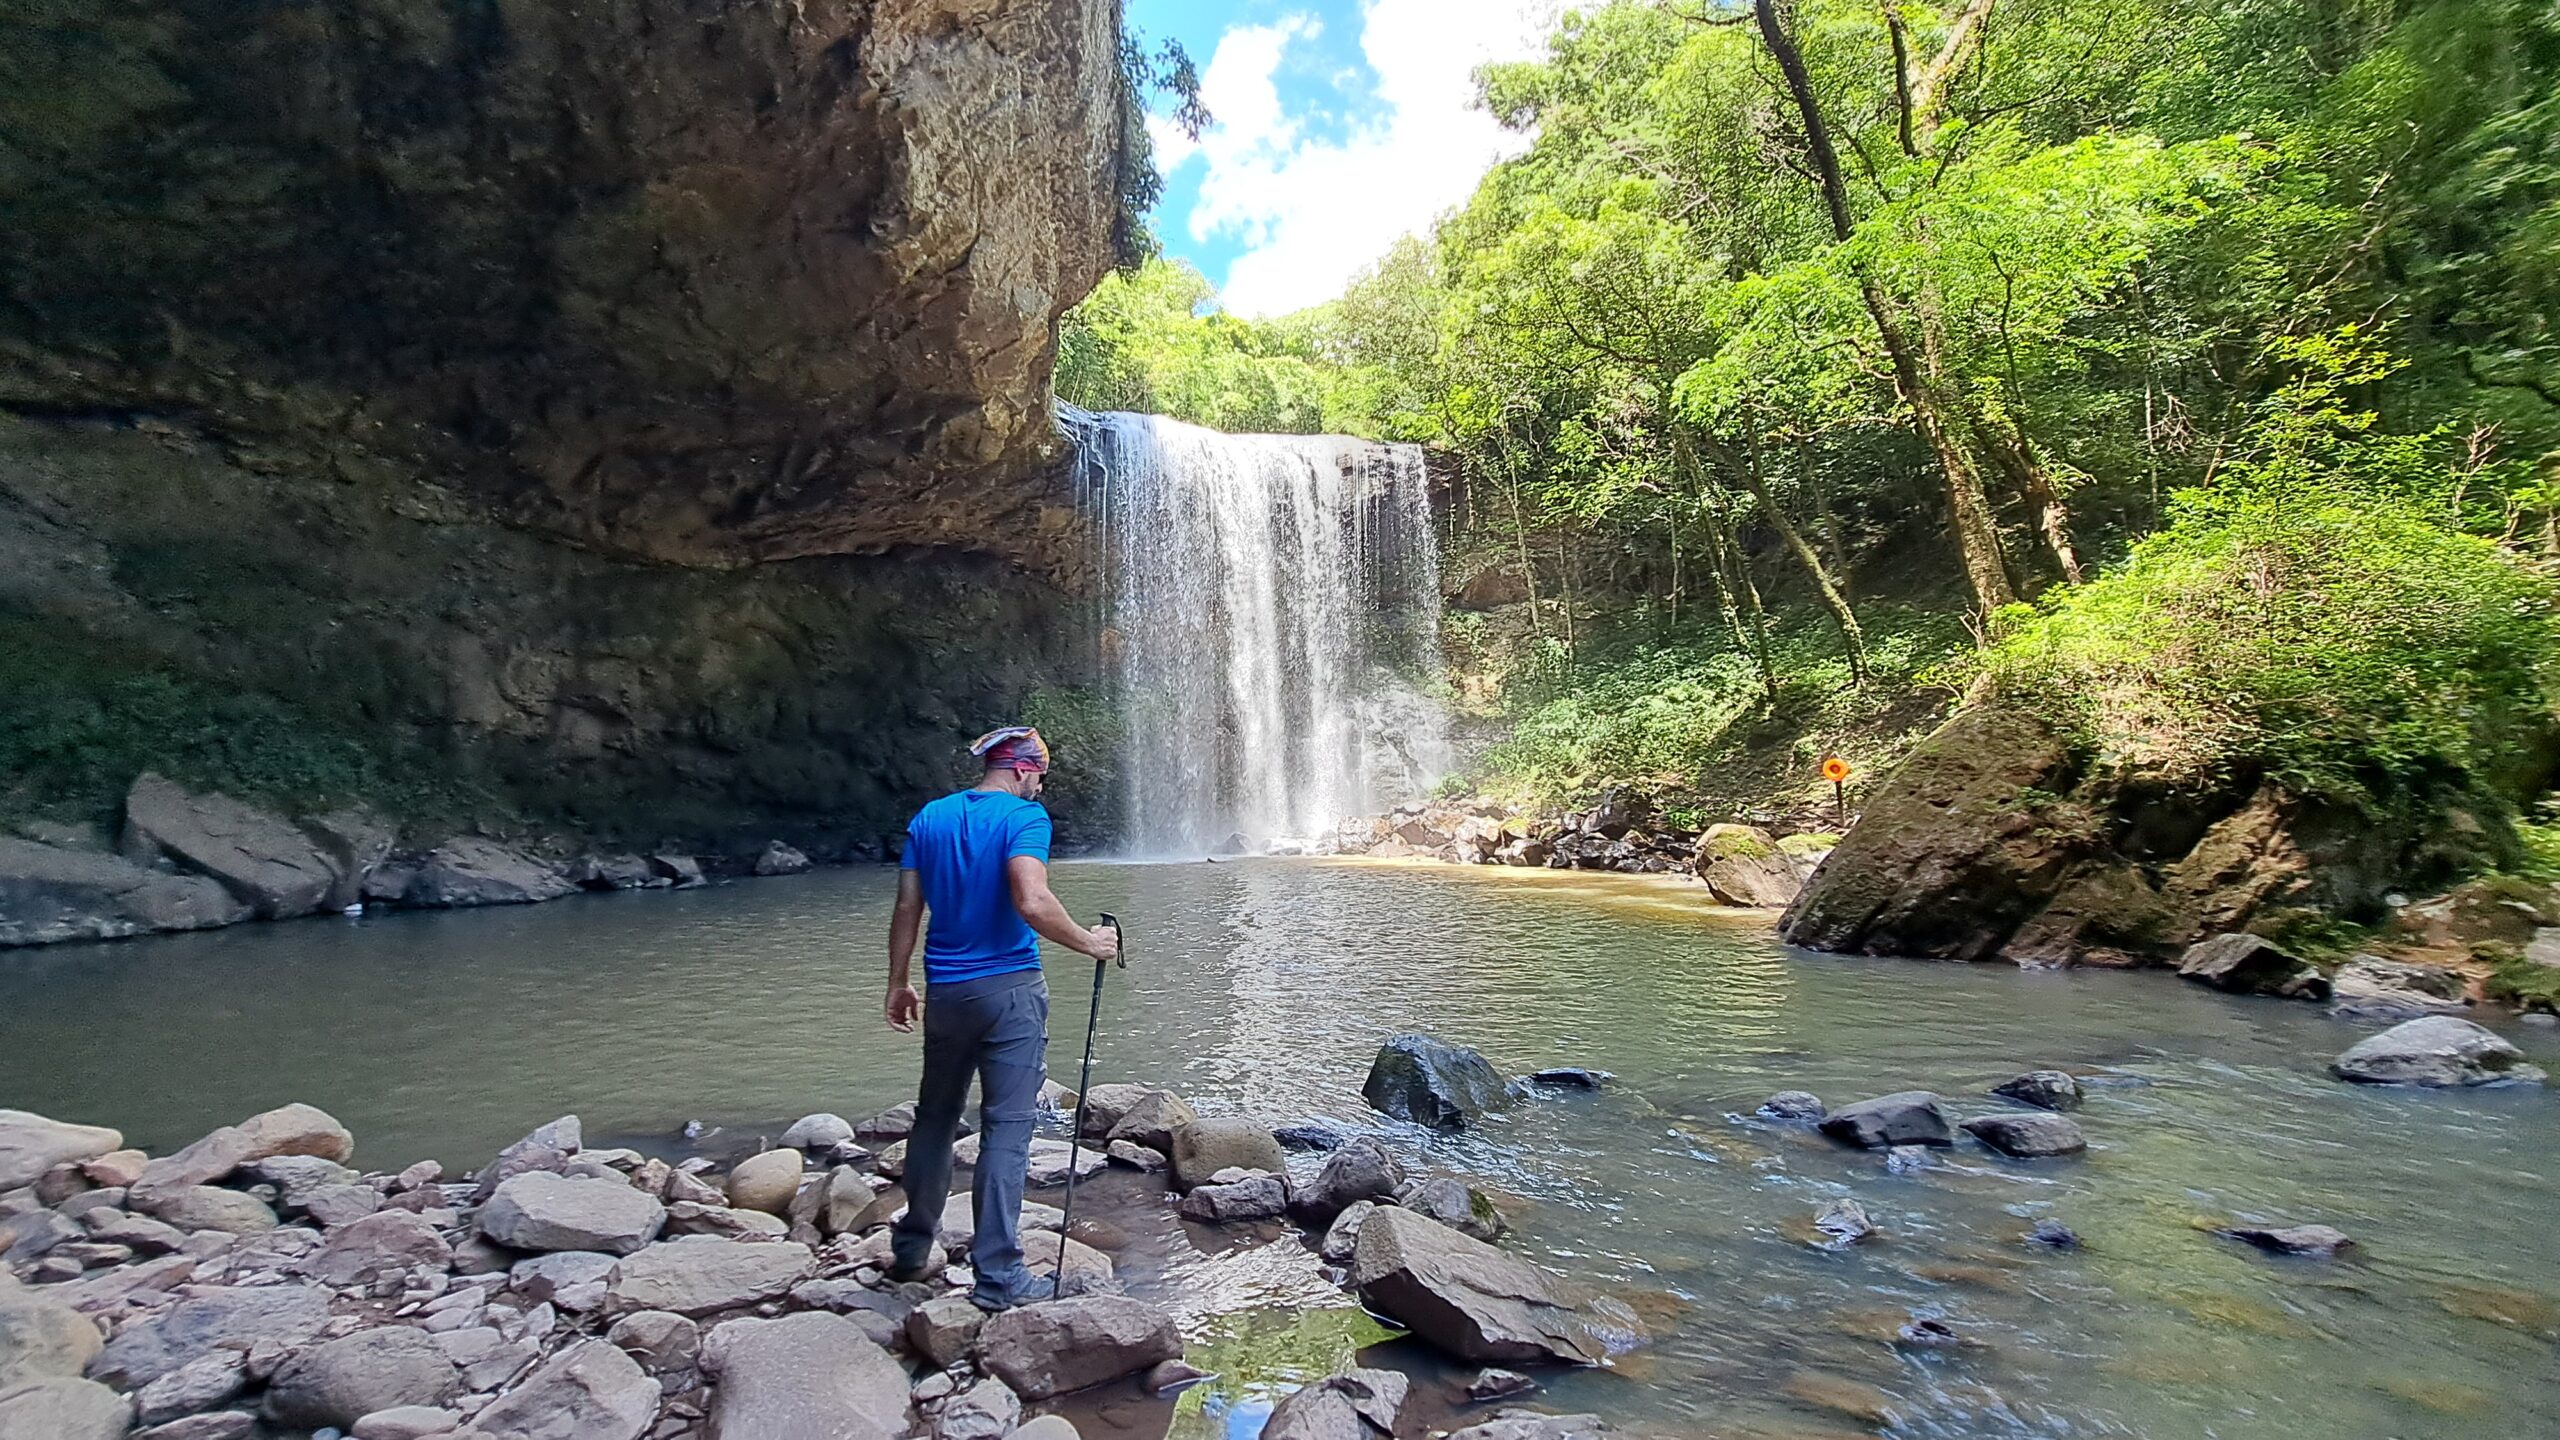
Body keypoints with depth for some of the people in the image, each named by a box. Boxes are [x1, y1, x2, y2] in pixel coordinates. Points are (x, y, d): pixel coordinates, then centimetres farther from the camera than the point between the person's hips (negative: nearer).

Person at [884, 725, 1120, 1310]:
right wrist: (1088, 942, -13)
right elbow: (1032, 903, -25)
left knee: (934, 1119, 19)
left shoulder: (929, 818, 7)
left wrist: (898, 984, 14)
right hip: (1010, 991, -5)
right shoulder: (1024, 817, -11)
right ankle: (997, 1275, 3)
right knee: (1007, 1129, 0)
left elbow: (907, 909, 6)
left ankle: (912, 1248, 32)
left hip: (945, 992, 6)